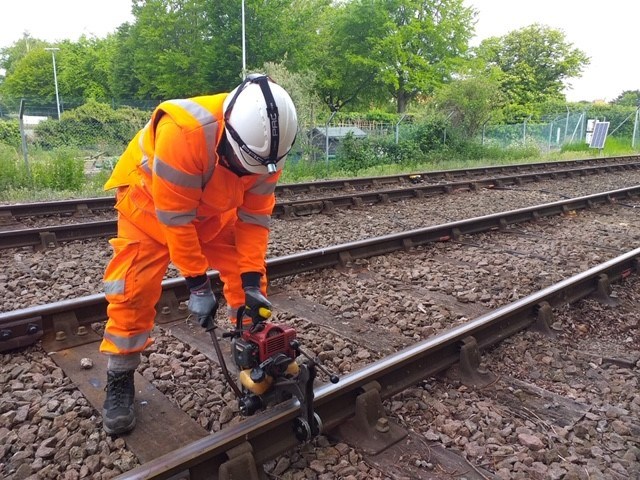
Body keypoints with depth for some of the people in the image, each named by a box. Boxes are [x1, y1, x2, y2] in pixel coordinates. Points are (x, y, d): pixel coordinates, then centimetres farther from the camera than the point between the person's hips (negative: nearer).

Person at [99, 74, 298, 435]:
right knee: (135, 286, -10)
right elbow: (175, 217, -35)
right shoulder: (184, 131, -42)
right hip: (151, 200, -4)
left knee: (246, 274, -1)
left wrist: (251, 278, -20)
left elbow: (255, 216, -16)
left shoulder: (264, 143, -23)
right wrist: (197, 283, -28)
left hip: (214, 207, 5)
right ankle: (120, 381, 7)